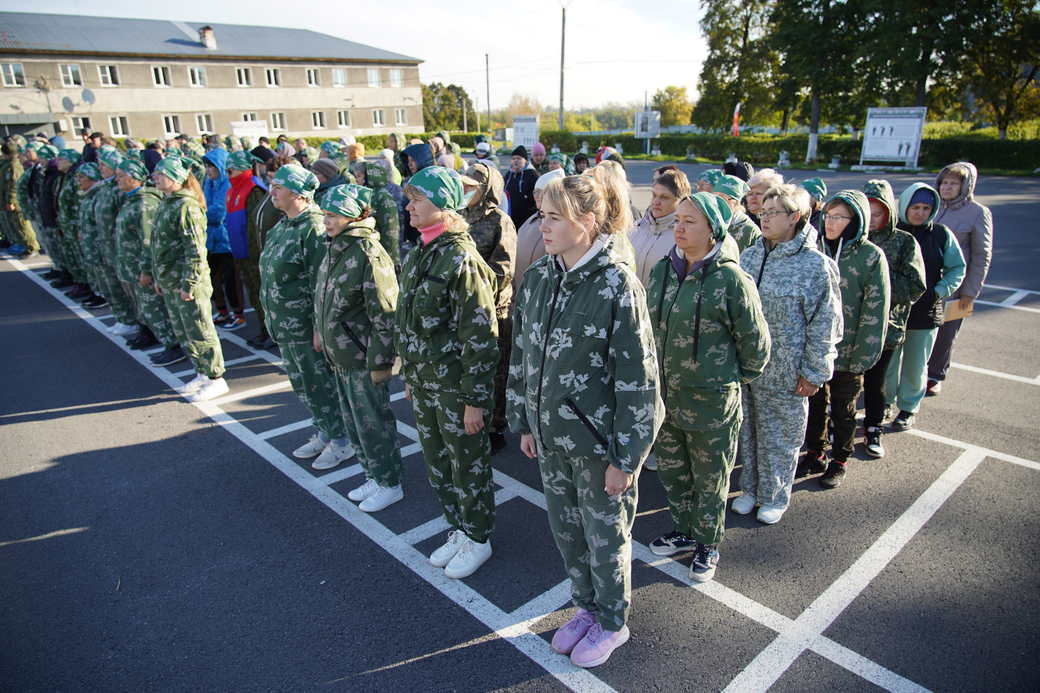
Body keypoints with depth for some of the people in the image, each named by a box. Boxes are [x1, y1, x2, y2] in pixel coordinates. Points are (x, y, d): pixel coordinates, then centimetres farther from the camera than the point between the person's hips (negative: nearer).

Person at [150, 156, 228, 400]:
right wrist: (158, 277, 20)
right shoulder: (165, 204, 14)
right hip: (169, 283, 10)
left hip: (187, 283, -10)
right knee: (182, 333, 16)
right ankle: (202, 373, 28)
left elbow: (195, 250, -20)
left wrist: (188, 284, -21)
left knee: (199, 332, -1)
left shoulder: (186, 206, -15)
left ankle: (215, 378, 11)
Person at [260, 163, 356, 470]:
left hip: (306, 328, -10)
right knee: (302, 384, 19)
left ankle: (341, 441, 20)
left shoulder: (313, 229, -19)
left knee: (321, 384, 3)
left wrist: (320, 327, -22)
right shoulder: (283, 226, 11)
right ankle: (324, 433, 36)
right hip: (284, 326, 10)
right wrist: (273, 318, 20)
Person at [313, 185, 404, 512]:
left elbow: (384, 315, -21)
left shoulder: (368, 254, -20)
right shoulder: (333, 249, 8)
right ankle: (373, 477, 36)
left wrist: (379, 361, -20)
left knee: (373, 423, 5)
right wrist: (320, 331, 21)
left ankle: (389, 484, 23)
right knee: (353, 422, 19)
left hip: (362, 359, -9)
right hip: (339, 355, 9)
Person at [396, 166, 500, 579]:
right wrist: (409, 374, 17)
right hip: (423, 382, 8)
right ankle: (459, 529, 40)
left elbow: (481, 338, -20)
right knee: (437, 463, 20)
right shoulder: (417, 254, 7)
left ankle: (478, 539, 30)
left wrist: (474, 399, -19)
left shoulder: (461, 258, -19)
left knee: (468, 465, 9)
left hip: (454, 385, -8)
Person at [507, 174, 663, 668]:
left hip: (598, 440, -5)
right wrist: (524, 422, 11)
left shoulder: (617, 285, -18)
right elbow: (522, 353, 8)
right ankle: (586, 607, 47)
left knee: (605, 535, 14)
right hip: (550, 434, 6)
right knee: (566, 530, 21)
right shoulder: (538, 277, 0)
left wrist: (626, 457, -15)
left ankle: (611, 622, 40)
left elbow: (637, 378, -17)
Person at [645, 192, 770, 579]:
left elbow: (755, 341, -7)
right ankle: (683, 531, 44)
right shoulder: (661, 271, 1)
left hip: (710, 402, -5)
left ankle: (708, 544, 36)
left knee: (710, 481, 14)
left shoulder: (730, 279, -17)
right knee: (671, 472, 21)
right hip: (664, 397, 6)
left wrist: (736, 380, 3)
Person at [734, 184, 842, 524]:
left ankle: (774, 497, 30)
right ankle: (750, 488, 36)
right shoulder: (749, 256, 3)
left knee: (780, 436, 10)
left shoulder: (815, 265, -12)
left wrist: (814, 372, -10)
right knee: (747, 429, 17)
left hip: (785, 372, -5)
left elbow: (824, 324, -10)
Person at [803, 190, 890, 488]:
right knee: (815, 403, 18)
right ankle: (815, 450, 38)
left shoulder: (871, 256, -12)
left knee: (843, 410, 14)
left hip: (846, 352, -3)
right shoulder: (816, 249, -2)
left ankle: (839, 461, 31)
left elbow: (875, 311, -11)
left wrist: (863, 356, -13)